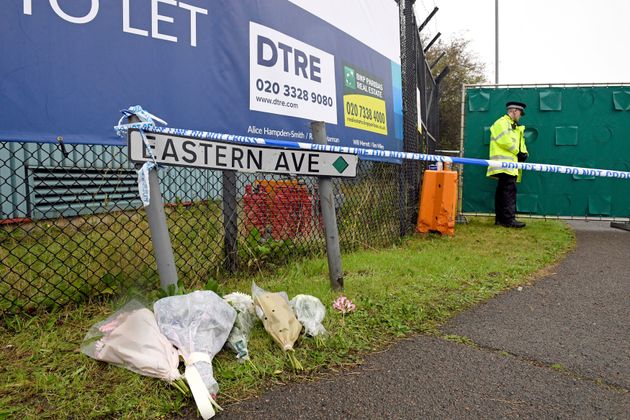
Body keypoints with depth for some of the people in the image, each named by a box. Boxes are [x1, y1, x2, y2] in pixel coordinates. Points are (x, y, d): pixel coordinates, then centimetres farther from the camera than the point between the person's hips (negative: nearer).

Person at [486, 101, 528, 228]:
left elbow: (520, 142, 23)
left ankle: (500, 218, 11)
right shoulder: (501, 123, -4)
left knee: (502, 191, 9)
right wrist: (518, 152, -10)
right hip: (504, 164, -10)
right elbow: (506, 141, -17)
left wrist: (523, 153, 2)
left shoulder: (514, 126, 28)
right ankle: (509, 219, -17)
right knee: (509, 190, -15)